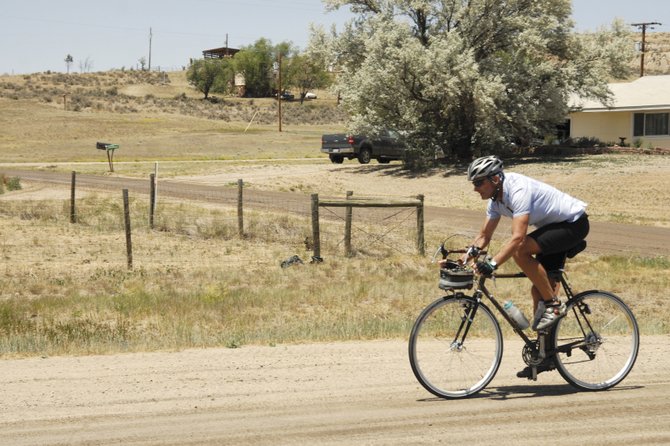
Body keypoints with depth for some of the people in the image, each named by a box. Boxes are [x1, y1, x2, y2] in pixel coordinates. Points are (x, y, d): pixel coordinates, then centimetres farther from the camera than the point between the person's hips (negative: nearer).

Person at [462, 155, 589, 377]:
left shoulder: (518, 191, -30)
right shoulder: (496, 199, 0)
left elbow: (518, 237, -39)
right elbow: (484, 236, 6)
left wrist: (492, 264, -45)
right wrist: (466, 257, -8)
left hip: (574, 223, -10)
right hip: (555, 226, 10)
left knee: (520, 251, -29)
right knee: (539, 290, 5)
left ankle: (553, 304, -15)